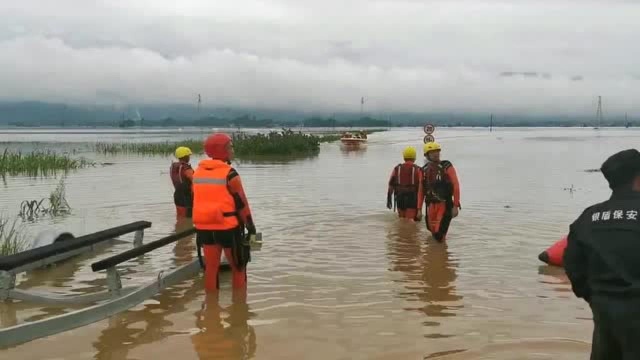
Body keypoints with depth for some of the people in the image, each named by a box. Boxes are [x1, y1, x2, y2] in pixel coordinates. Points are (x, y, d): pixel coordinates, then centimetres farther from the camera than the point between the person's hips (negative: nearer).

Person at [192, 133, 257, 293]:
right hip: (227, 227, -6)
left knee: (211, 266, 13)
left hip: (205, 227, 6)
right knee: (238, 267, 8)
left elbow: (197, 200, 14)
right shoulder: (229, 174, -13)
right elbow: (241, 202, -11)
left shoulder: (198, 172, 7)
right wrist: (250, 225, -1)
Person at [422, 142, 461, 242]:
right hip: (430, 205, 5)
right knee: (433, 231, 12)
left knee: (439, 235, -12)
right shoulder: (424, 170, 7)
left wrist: (456, 205, -16)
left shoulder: (446, 166, -8)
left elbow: (456, 185, -12)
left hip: (445, 204, -5)